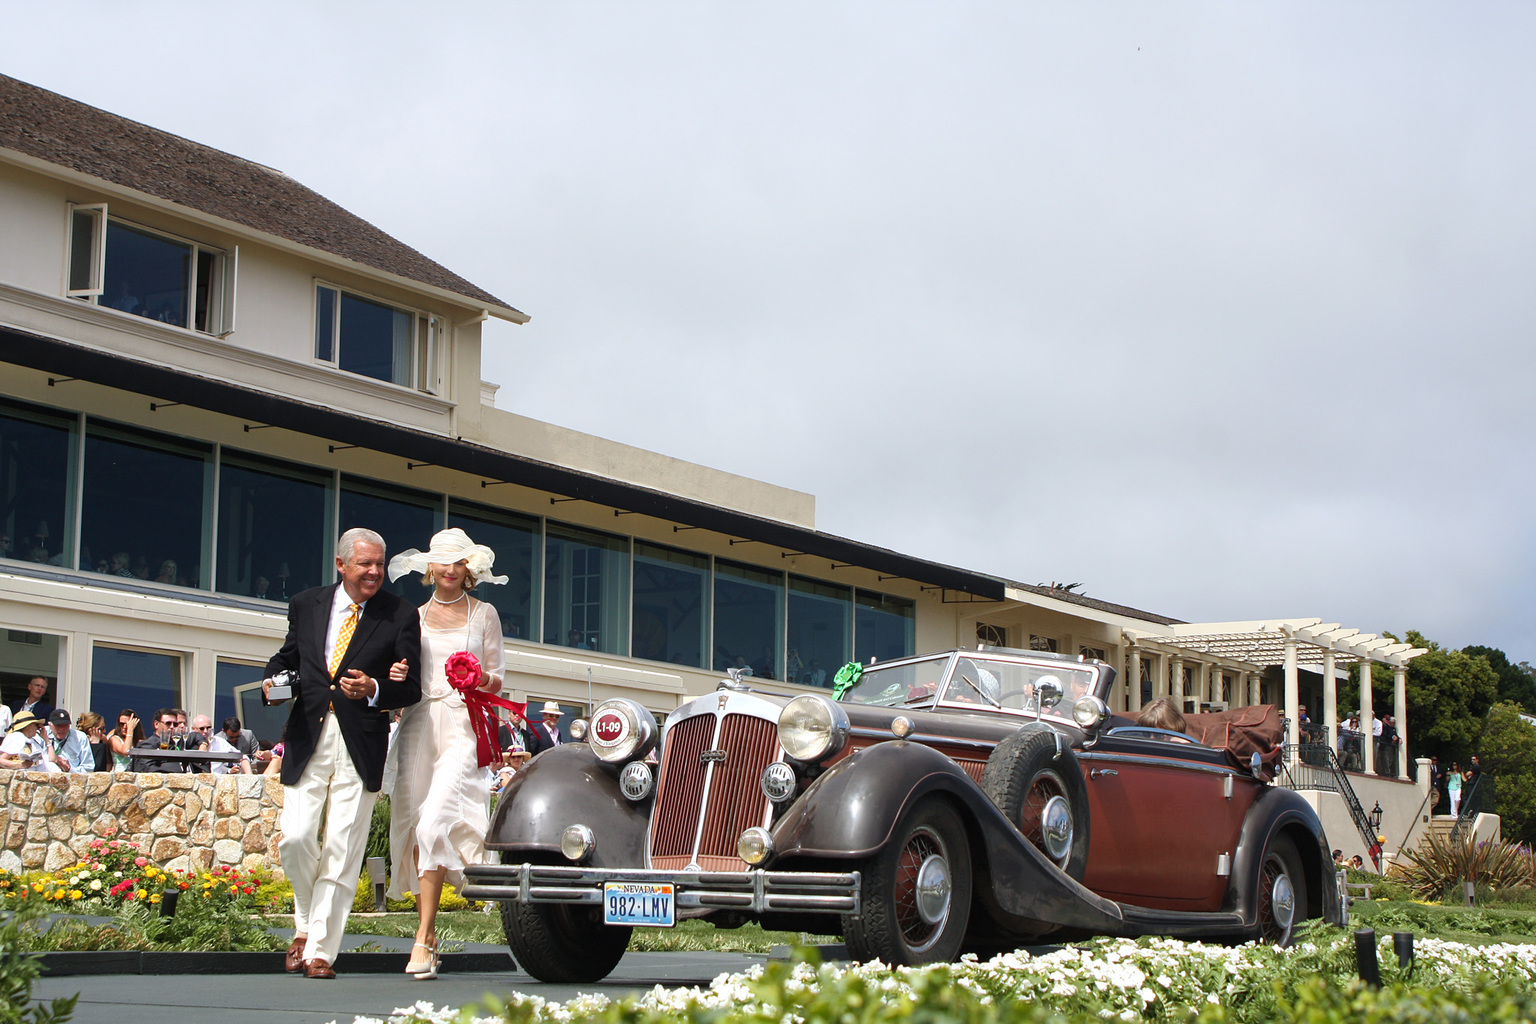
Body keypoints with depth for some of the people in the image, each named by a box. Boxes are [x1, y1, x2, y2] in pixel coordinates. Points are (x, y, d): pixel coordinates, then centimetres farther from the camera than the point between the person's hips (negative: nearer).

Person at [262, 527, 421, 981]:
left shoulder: (400, 616, 2)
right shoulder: (306, 605, 11)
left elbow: (411, 688, 0)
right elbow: (288, 656, 21)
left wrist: (374, 690, -20)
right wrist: (274, 680, -1)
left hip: (361, 746, -2)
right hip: (307, 739, 2)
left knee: (342, 850, -2)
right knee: (295, 839, -5)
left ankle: (321, 950, 6)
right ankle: (306, 924, 22)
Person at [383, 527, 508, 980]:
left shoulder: (483, 613, 11)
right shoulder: (414, 616, 17)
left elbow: (496, 679, 10)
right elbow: (402, 673, 19)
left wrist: (483, 680, -12)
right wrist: (395, 678, -4)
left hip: (462, 726, -3)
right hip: (418, 723, 3)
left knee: (435, 823, -18)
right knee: (416, 827, -1)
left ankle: (423, 940, -16)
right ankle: (427, 931, 10)